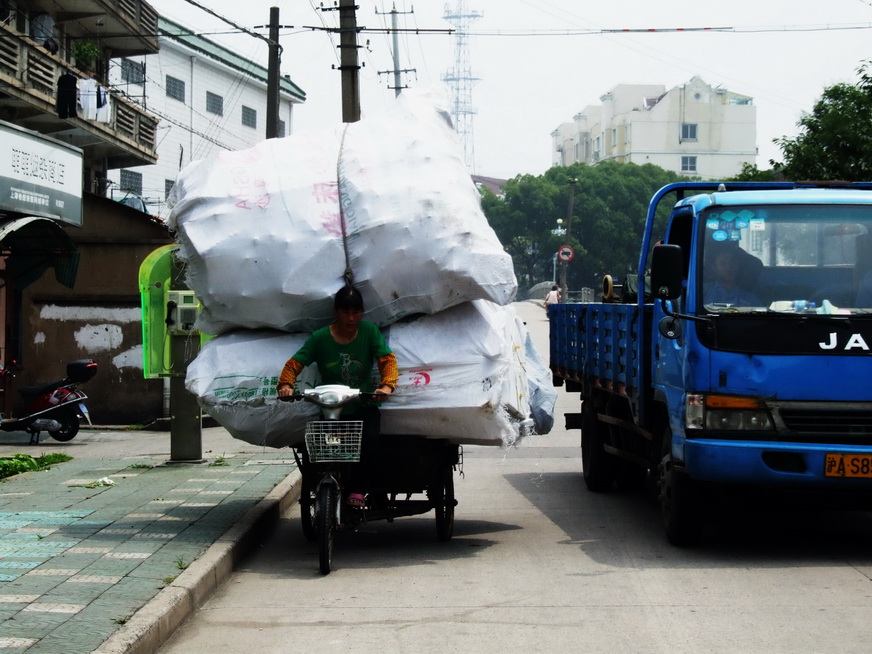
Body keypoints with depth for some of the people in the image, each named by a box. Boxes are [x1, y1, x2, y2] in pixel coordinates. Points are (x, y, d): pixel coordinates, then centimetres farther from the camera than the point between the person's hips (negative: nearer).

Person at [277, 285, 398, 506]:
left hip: (363, 407, -1)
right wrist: (286, 385, -23)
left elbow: (387, 359, -6)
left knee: (370, 439, -28)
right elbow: (295, 363, -2)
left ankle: (357, 493, -22)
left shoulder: (369, 331, 1)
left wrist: (386, 385, -26)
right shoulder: (320, 338, 0)